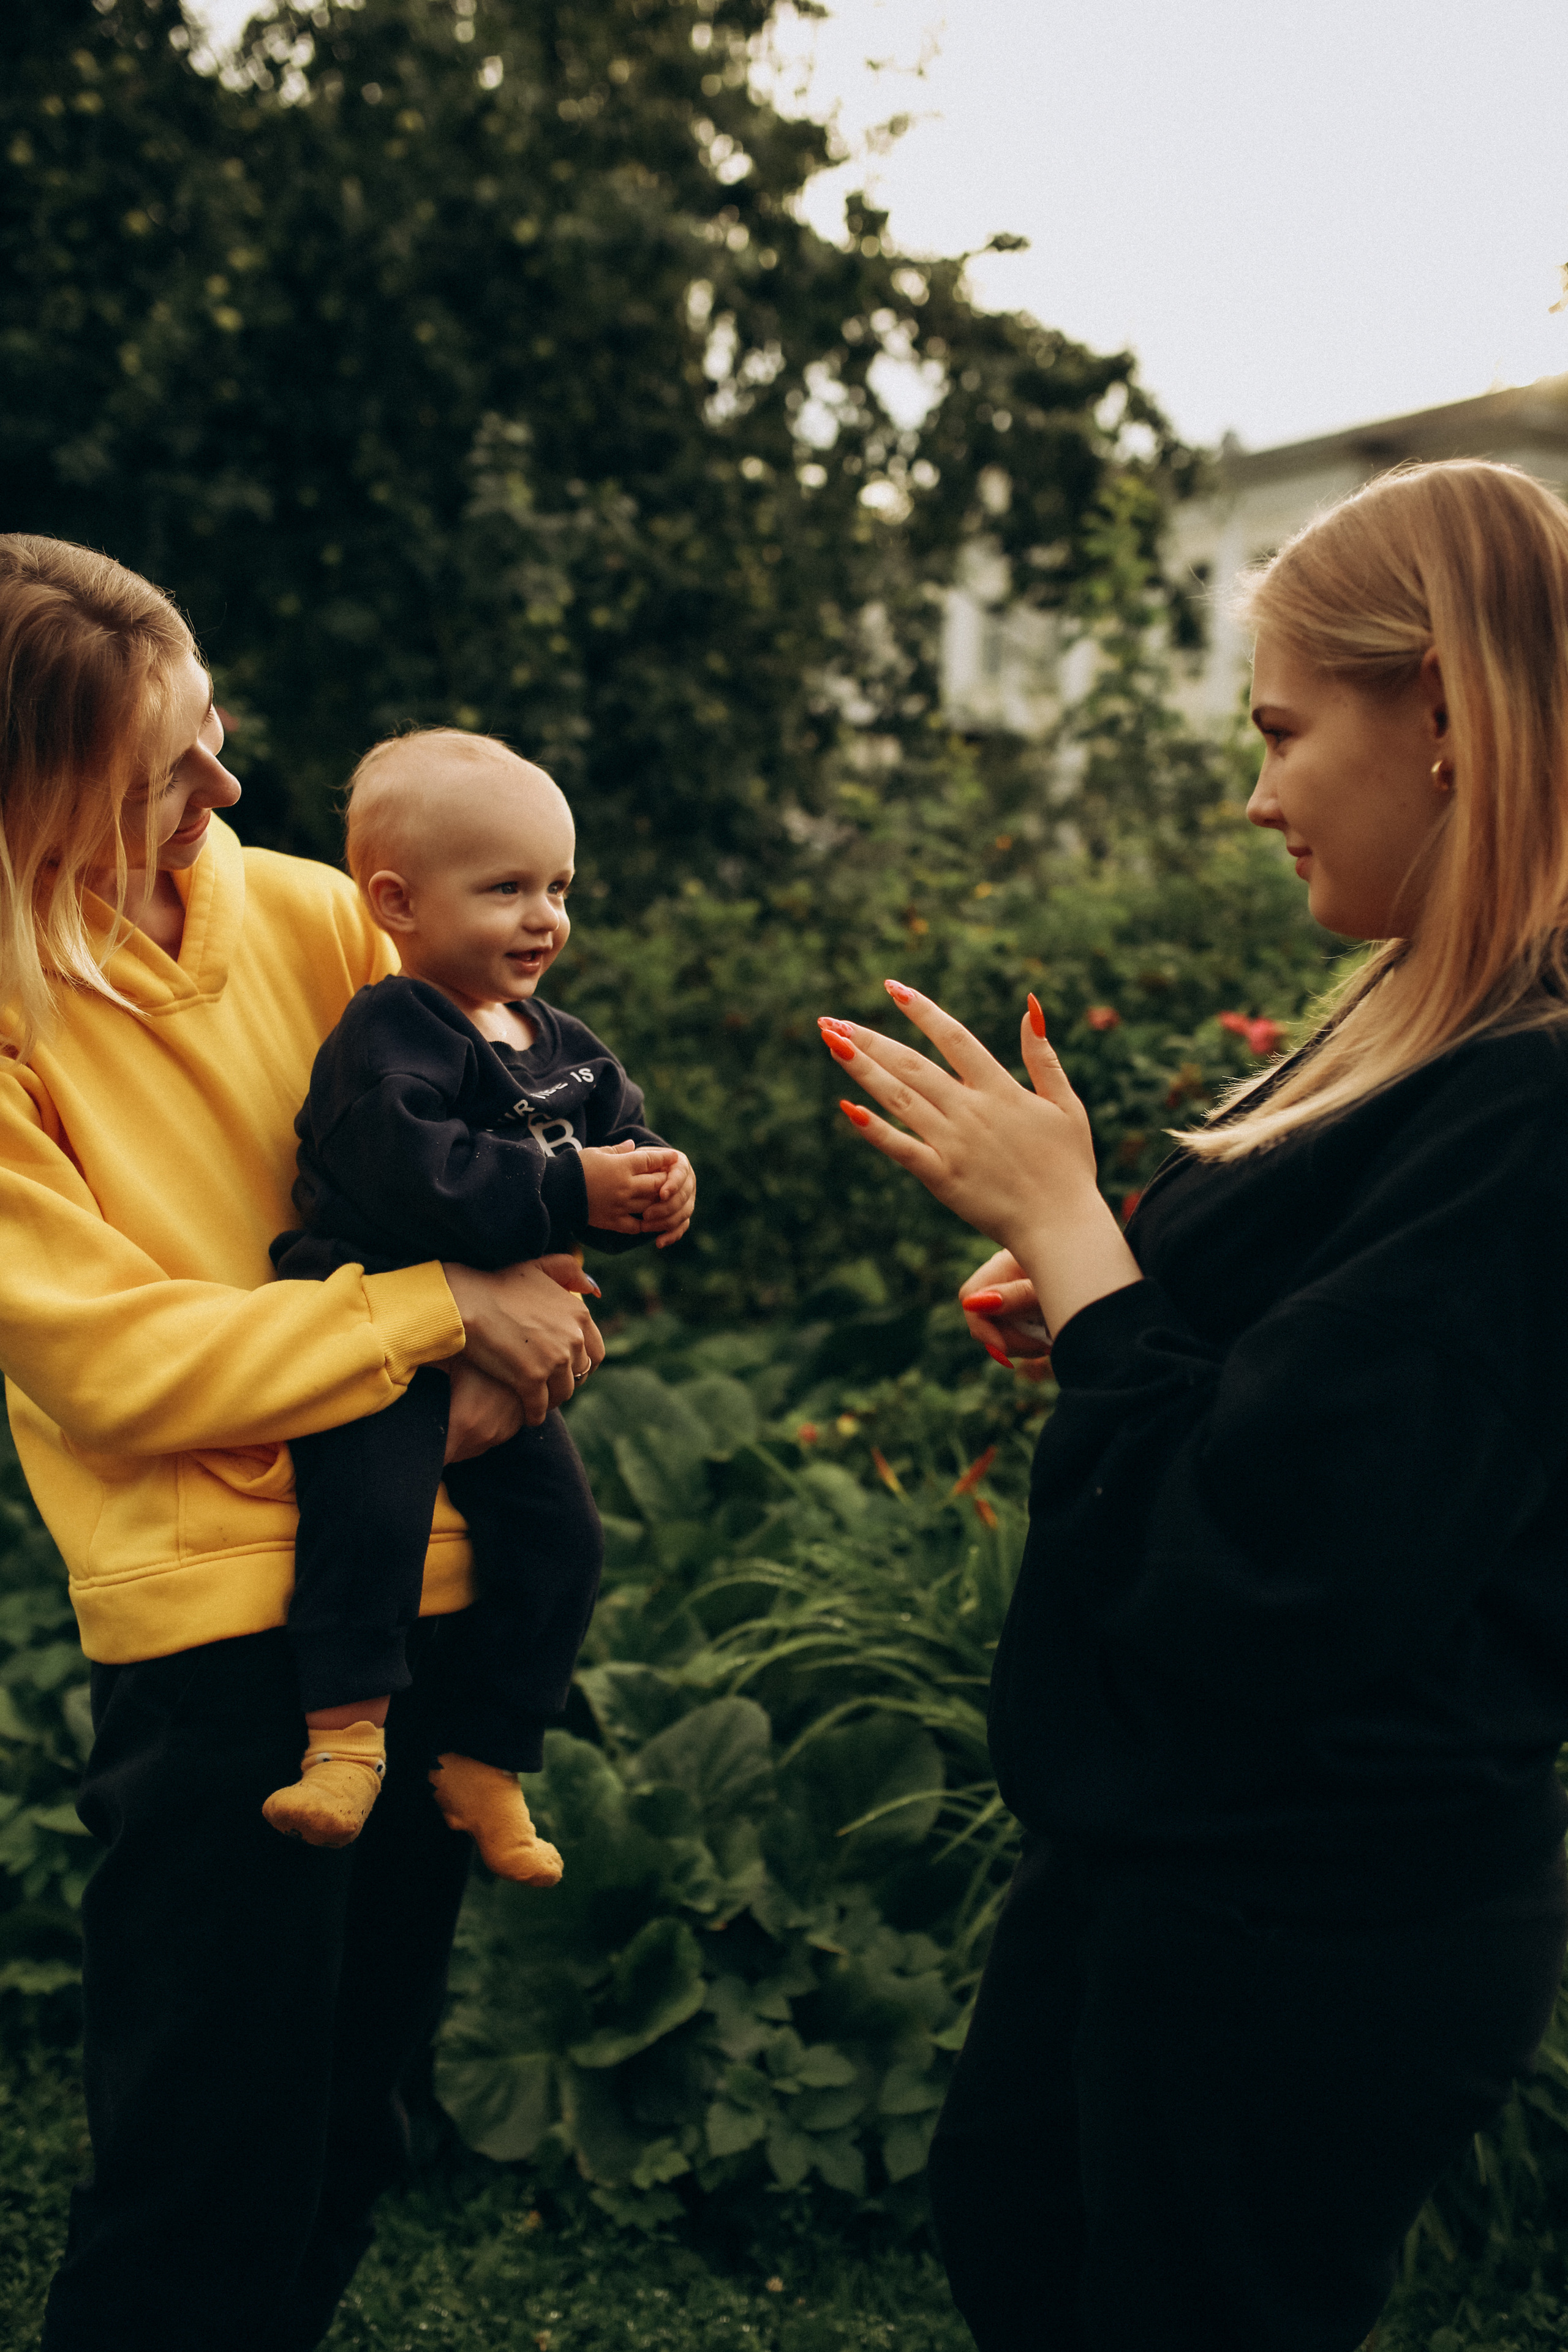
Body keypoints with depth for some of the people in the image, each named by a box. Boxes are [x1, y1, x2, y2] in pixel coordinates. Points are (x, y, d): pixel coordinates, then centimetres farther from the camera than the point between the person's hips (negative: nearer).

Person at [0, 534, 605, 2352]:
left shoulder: (304, 913, 1)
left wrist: (518, 1348, -14)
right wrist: (447, 1302, -18)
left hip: (436, 1577, 5)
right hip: (222, 1634, -5)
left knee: (351, 2137, 19)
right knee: (211, 2186, 4)